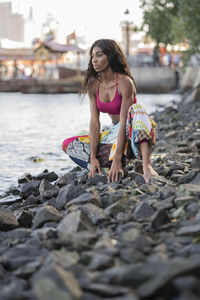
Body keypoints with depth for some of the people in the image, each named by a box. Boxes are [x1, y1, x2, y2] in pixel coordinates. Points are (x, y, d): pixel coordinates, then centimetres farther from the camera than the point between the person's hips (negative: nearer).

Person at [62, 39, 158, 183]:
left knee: (136, 109, -38)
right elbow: (95, 122, -6)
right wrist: (93, 158, -15)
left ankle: (147, 167, -49)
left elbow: (124, 122, -26)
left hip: (133, 133, -6)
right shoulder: (93, 85, -3)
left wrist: (117, 159, -33)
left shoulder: (125, 82, -20)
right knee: (68, 144, -5)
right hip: (115, 133, 6)